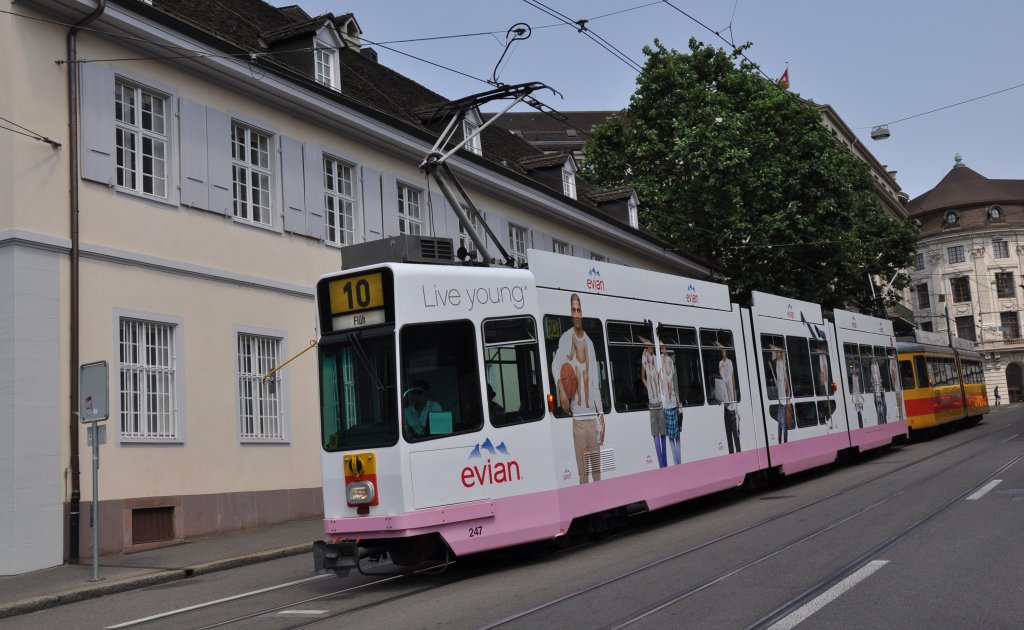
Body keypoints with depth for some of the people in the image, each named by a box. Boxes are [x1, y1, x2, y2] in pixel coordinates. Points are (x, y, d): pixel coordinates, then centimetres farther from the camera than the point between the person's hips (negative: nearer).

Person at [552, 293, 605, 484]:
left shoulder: (589, 342, 12)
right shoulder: (566, 338, -2)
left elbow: (595, 383, 13)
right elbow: (555, 364, -16)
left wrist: (601, 415, 9)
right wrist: (562, 389, -34)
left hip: (593, 414, 5)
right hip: (577, 416, -5)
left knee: (596, 467, 9)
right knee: (582, 471, -2)